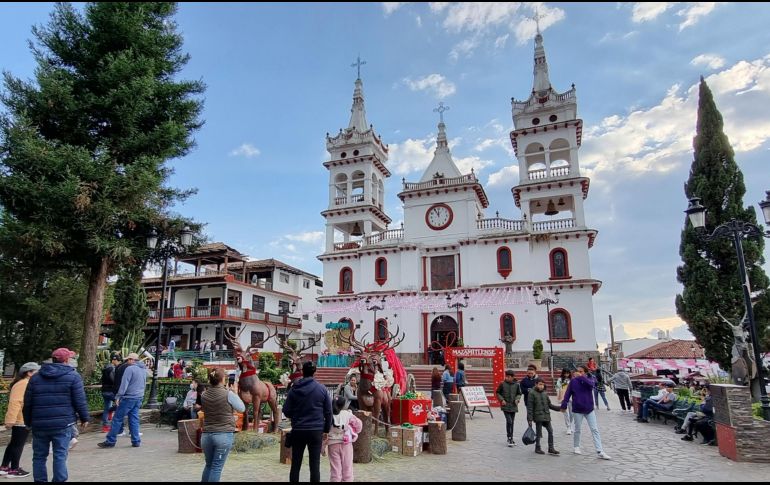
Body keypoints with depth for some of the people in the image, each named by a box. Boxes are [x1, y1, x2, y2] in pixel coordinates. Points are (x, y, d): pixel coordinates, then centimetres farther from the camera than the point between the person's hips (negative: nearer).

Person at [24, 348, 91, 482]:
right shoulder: (73, 376, -3)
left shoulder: (35, 377, 10)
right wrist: (85, 418, 5)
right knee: (60, 456, 0)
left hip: (39, 424, 4)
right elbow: (80, 400, -6)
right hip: (63, 423, -4)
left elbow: (27, 403, 12)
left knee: (39, 457, 14)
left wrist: (28, 422, 22)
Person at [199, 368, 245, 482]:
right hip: (224, 435, -4)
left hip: (206, 435, 5)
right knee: (216, 467, 3)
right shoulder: (228, 394, -12)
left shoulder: (204, 395, 0)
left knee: (208, 464, 21)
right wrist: (234, 393, 12)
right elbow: (242, 409, 1)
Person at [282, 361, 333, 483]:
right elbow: (328, 412, -1)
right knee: (315, 465, 5)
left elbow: (286, 411, 1)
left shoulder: (294, 389, -3)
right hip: (316, 430, -1)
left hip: (298, 430, 1)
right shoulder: (322, 389, -4)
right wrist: (326, 429, 9)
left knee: (295, 464, 13)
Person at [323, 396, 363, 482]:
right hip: (346, 443, -1)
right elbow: (358, 424, 1)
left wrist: (323, 446, 2)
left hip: (333, 444, 1)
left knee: (335, 469, 8)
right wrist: (354, 432, 20)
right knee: (347, 467, 11)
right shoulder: (347, 414, -7)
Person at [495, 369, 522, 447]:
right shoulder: (502, 384, -7)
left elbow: (519, 394, 12)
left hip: (513, 406, 3)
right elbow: (497, 392, 3)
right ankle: (510, 438, -4)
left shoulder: (516, 385, -1)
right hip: (505, 406, -3)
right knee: (509, 421, -14)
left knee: (512, 422, 12)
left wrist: (517, 399, -7)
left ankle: (511, 438, 25)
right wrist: (502, 399, -9)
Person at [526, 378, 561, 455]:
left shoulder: (545, 394, 10)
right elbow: (530, 407, -8)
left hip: (546, 416, 6)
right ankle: (537, 448, 18)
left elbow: (549, 404, 18)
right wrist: (529, 419, -12)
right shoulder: (532, 394, -7)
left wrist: (559, 408, 7)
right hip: (538, 417, -6)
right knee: (539, 433, 3)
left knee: (550, 431, 4)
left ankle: (551, 448, 15)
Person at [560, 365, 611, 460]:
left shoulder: (590, 379, -3)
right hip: (577, 410, -1)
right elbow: (567, 394, -5)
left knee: (595, 430, -1)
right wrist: (564, 405, -7)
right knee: (577, 430, 12)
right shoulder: (573, 381, -6)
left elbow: (591, 383, -28)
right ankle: (577, 447, 31)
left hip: (589, 409, 1)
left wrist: (581, 377, -31)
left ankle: (600, 452, 1)